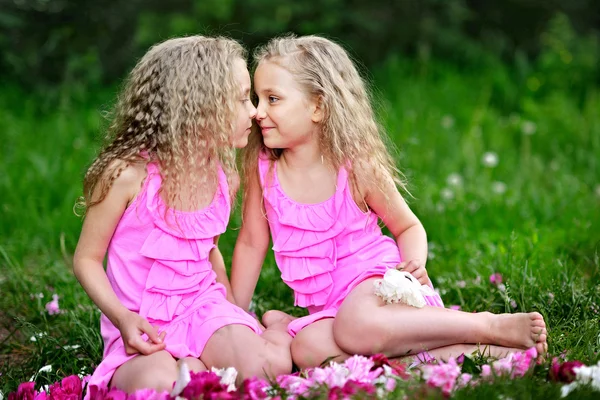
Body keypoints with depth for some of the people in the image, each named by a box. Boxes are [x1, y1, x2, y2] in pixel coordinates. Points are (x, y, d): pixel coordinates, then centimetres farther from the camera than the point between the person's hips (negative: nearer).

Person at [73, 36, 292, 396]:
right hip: (142, 325, -4)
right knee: (159, 385, -37)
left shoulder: (225, 178, 4)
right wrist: (122, 318, -21)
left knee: (272, 366, -26)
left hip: (203, 306, 4)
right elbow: (87, 259, -5)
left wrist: (235, 322, 12)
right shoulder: (127, 174, -13)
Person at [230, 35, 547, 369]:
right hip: (329, 308, 5)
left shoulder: (357, 167, -9)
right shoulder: (263, 166, -2)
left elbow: (409, 226, 5)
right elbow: (251, 244, 8)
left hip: (374, 281, -4)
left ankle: (490, 326, -22)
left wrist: (415, 263, -16)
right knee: (307, 348, -31)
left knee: (356, 326, -40)